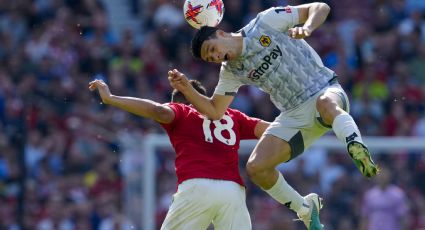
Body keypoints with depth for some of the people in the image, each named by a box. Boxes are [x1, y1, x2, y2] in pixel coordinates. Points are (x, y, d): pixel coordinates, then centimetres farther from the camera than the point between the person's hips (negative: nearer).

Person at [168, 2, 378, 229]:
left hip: (324, 91, -6)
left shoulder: (265, 23, -6)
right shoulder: (231, 71, 10)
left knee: (326, 104, -44)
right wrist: (186, 89, -1)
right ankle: (305, 211, 9)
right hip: (294, 115, 6)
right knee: (256, 168, -9)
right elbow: (214, 111, 13)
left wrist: (307, 27, -26)